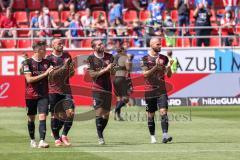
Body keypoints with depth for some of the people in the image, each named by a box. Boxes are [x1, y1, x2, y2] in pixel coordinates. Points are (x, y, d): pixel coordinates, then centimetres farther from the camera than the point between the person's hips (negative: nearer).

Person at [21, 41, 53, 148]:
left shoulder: (46, 63, 7)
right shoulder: (27, 62, -5)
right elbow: (29, 79, -13)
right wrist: (44, 74, -15)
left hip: (43, 95, 2)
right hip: (31, 95, -2)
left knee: (43, 117, -11)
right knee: (31, 118, 8)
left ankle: (42, 141, -18)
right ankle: (32, 140, 23)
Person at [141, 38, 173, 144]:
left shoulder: (164, 58, 9)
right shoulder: (145, 59, 1)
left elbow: (169, 75, 8)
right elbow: (145, 74, -10)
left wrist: (168, 67, -13)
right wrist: (155, 67, -23)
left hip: (161, 90, 1)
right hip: (150, 91, -1)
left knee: (163, 112, -14)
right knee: (151, 115, 5)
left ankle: (165, 135, -23)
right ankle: (152, 137, 15)